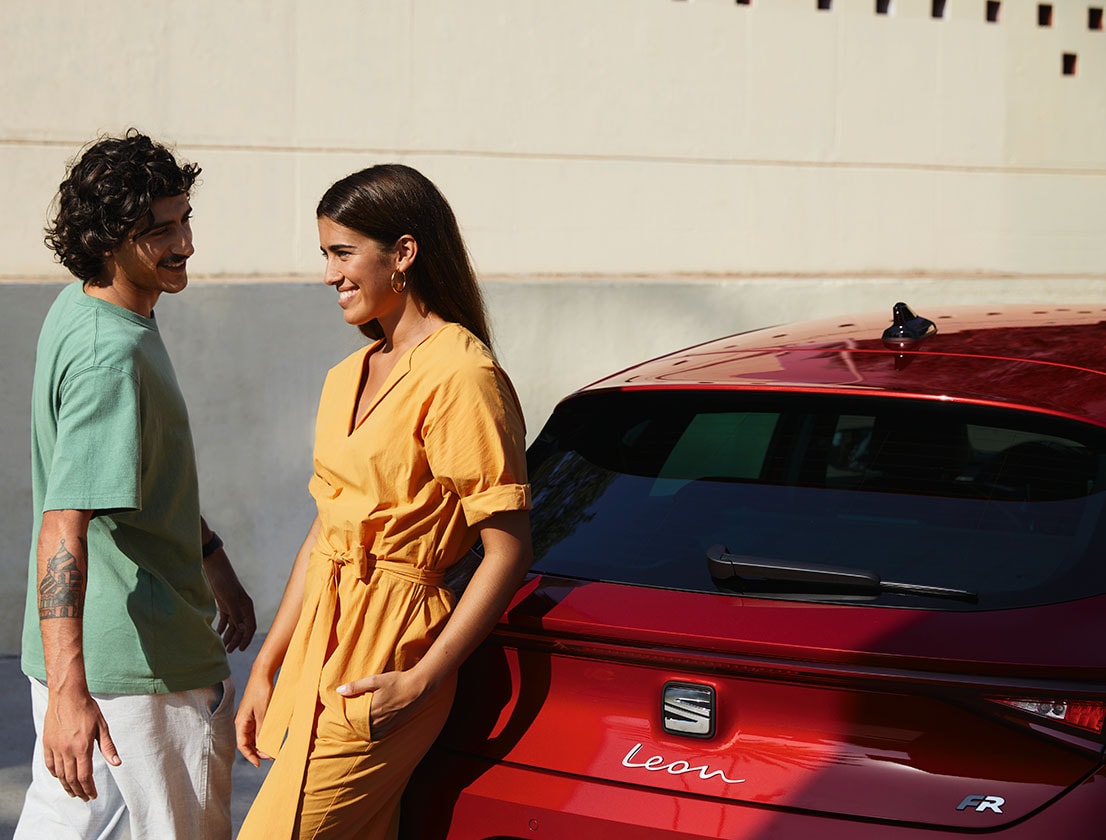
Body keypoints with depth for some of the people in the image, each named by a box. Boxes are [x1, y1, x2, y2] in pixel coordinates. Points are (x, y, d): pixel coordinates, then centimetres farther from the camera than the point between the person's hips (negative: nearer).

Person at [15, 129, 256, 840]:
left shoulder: (76, 308, 7)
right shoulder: (110, 357, -24)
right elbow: (63, 529, -33)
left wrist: (212, 558, 28)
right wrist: (69, 692, -40)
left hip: (76, 652, 9)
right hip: (149, 666, -9)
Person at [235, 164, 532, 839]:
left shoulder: (458, 375, -13)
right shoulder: (348, 379, 14)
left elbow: (510, 550, -15)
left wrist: (422, 680, -17)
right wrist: (266, 666, 16)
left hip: (384, 656, -8)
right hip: (319, 646, 8)